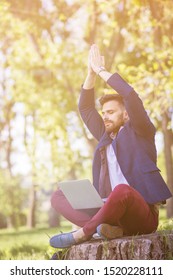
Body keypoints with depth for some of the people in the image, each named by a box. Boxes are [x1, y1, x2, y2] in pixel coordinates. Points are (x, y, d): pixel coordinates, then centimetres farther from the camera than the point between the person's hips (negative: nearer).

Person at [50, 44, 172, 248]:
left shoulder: (139, 131, 8)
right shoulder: (105, 137, 24)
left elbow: (130, 95, -7)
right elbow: (85, 108, 22)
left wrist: (101, 71, 1)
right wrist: (91, 73, 12)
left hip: (143, 215, -7)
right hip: (109, 211, 7)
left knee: (122, 190, -42)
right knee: (58, 197, -6)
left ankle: (81, 234, -26)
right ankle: (107, 227, -30)